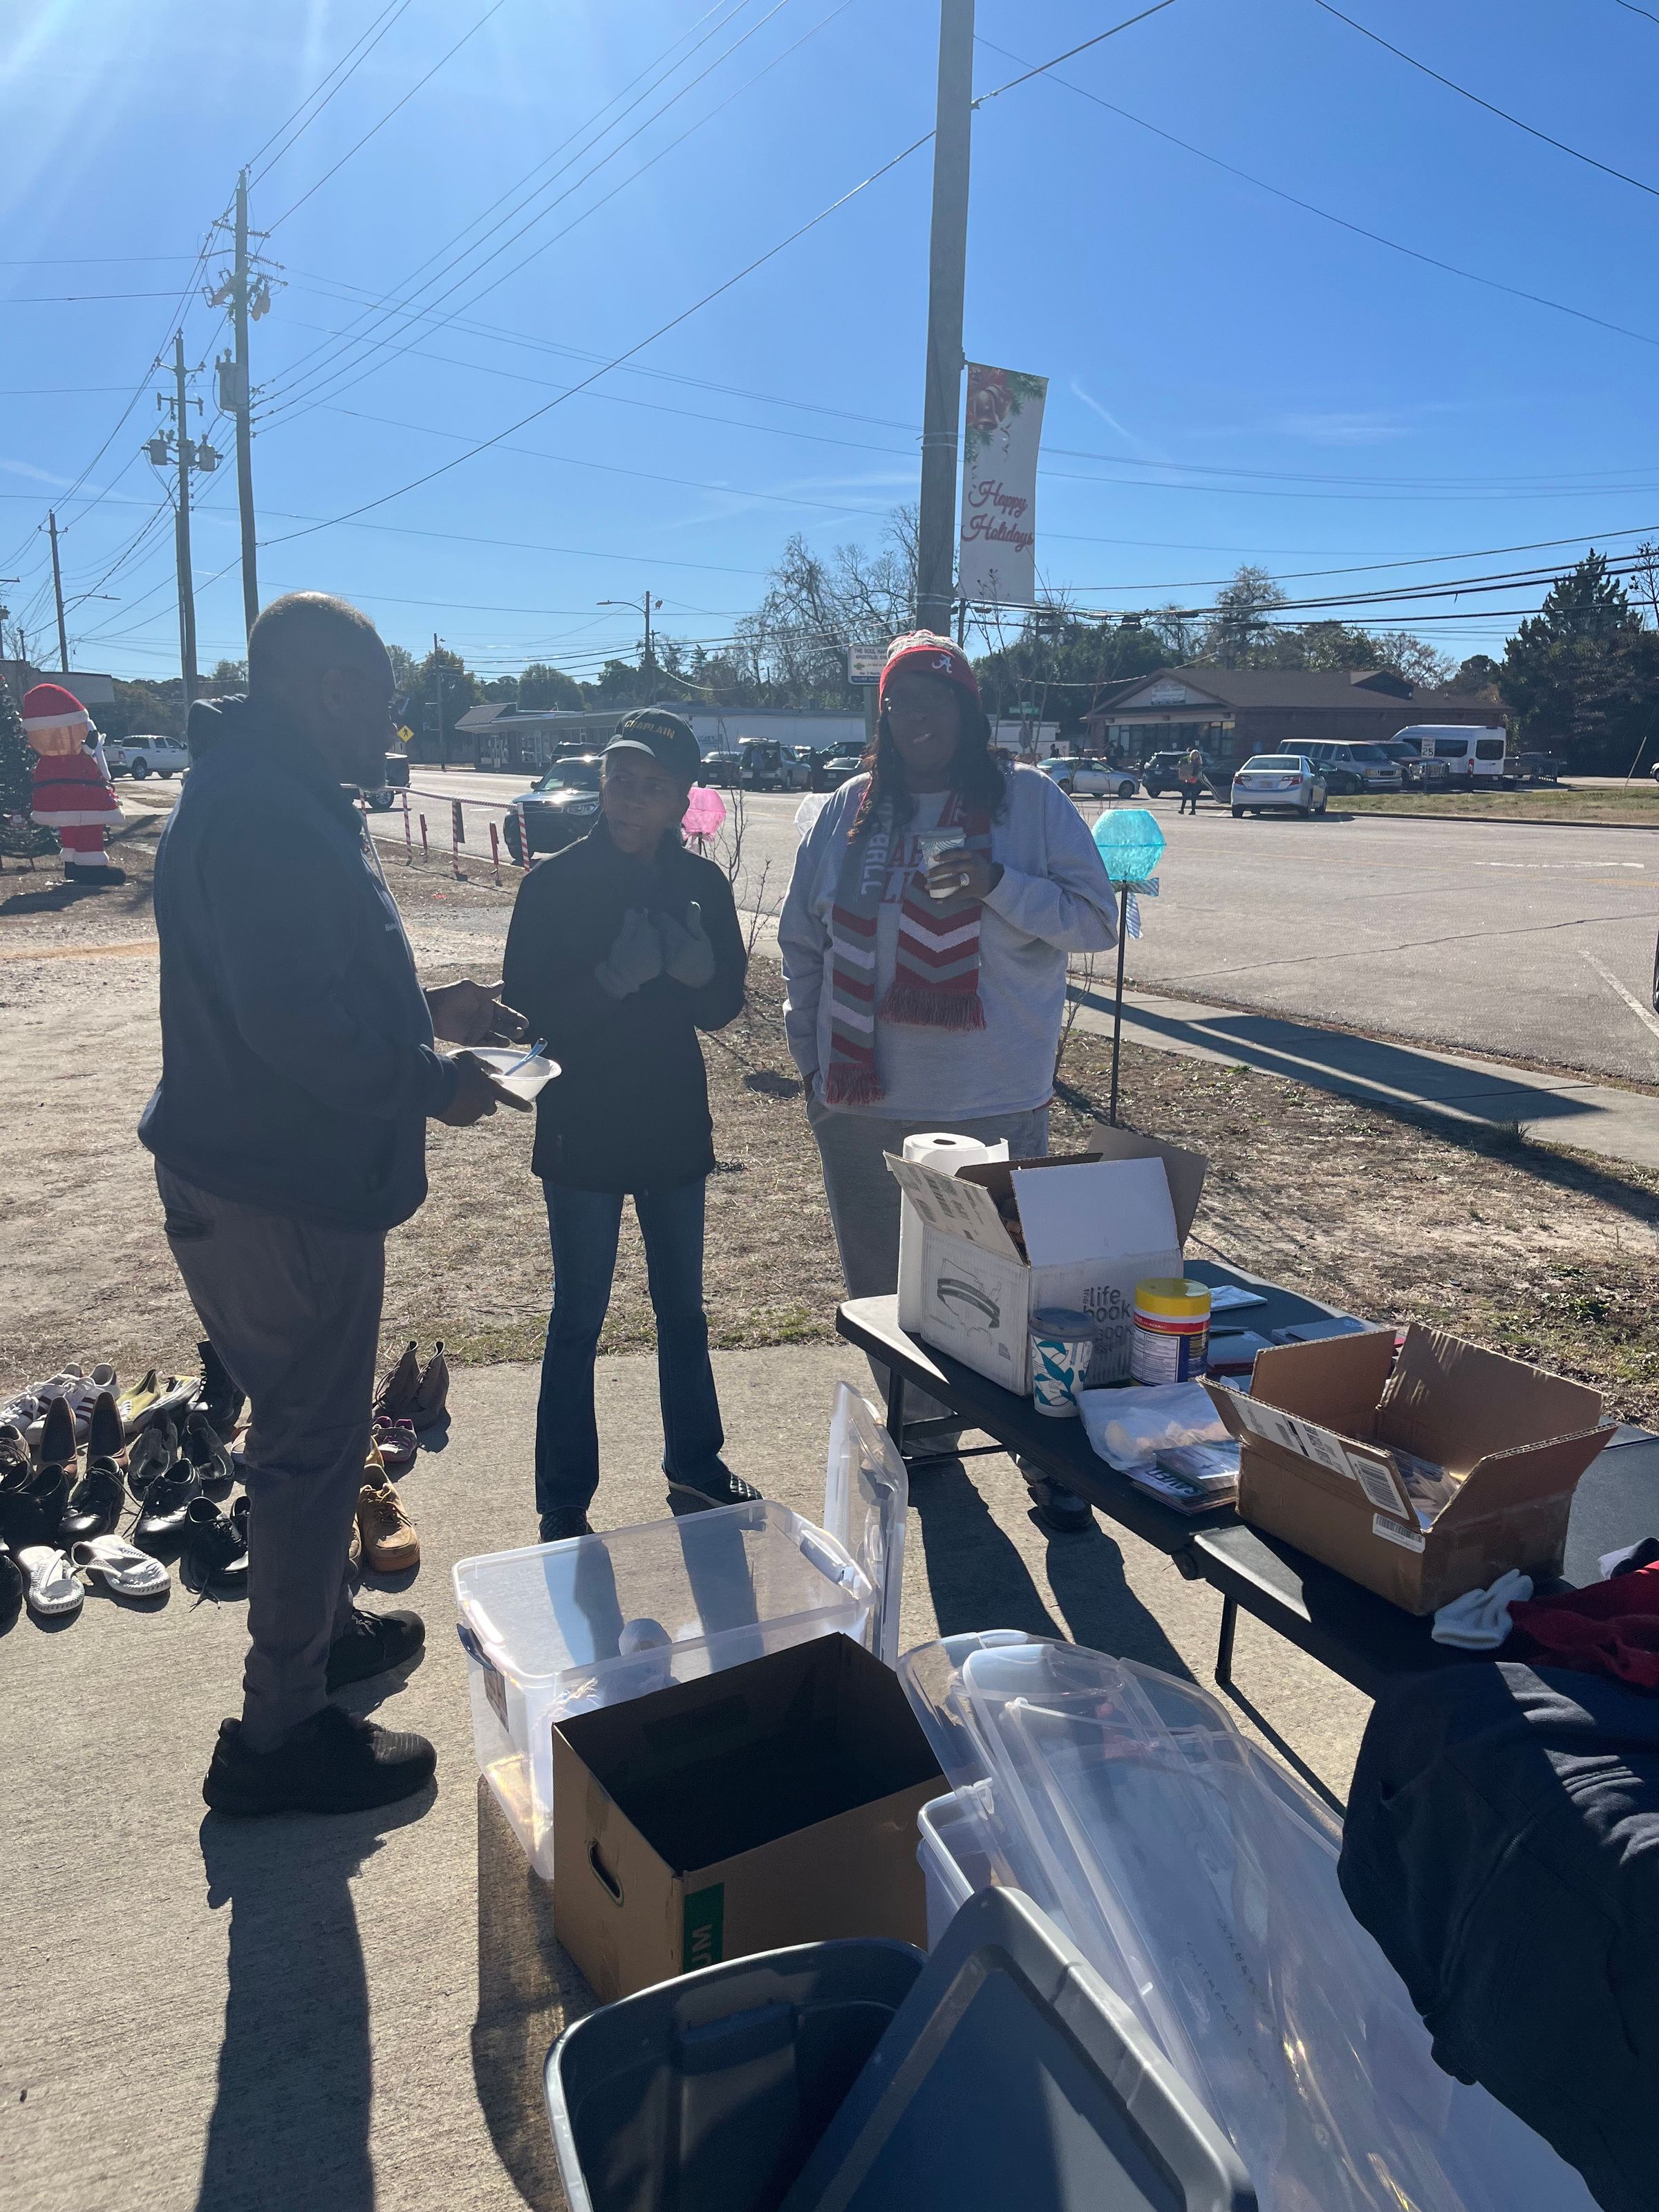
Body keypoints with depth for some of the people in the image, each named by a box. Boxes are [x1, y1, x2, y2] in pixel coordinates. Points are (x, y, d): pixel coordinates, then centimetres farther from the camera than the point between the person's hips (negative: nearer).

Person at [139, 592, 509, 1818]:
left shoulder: (278, 796, 14)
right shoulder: (262, 811, -22)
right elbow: (296, 1025, -29)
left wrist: (422, 1010, 13)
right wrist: (433, 1085, -17)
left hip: (288, 1175, 11)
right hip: (282, 1189, -11)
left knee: (316, 1426, 24)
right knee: (312, 1443, 1)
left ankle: (322, 1626, 44)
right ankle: (282, 1731, 17)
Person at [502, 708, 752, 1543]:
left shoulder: (701, 885, 0)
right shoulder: (553, 883, -10)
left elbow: (723, 1006, 4)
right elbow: (524, 1009, -13)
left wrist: (698, 967, -18)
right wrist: (613, 978, -28)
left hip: (674, 1128, 4)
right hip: (582, 1135, -4)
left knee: (684, 1309, 17)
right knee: (577, 1321, 4)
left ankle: (694, 1466, 35)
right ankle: (563, 1505, 17)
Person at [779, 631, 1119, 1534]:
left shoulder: (1029, 800, 0)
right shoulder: (847, 813, 8)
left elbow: (1095, 921, -4)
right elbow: (802, 943, 15)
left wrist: (998, 883, -18)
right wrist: (812, 1059, 9)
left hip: (995, 1103, -3)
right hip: (864, 1102, 3)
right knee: (884, 1285, 14)